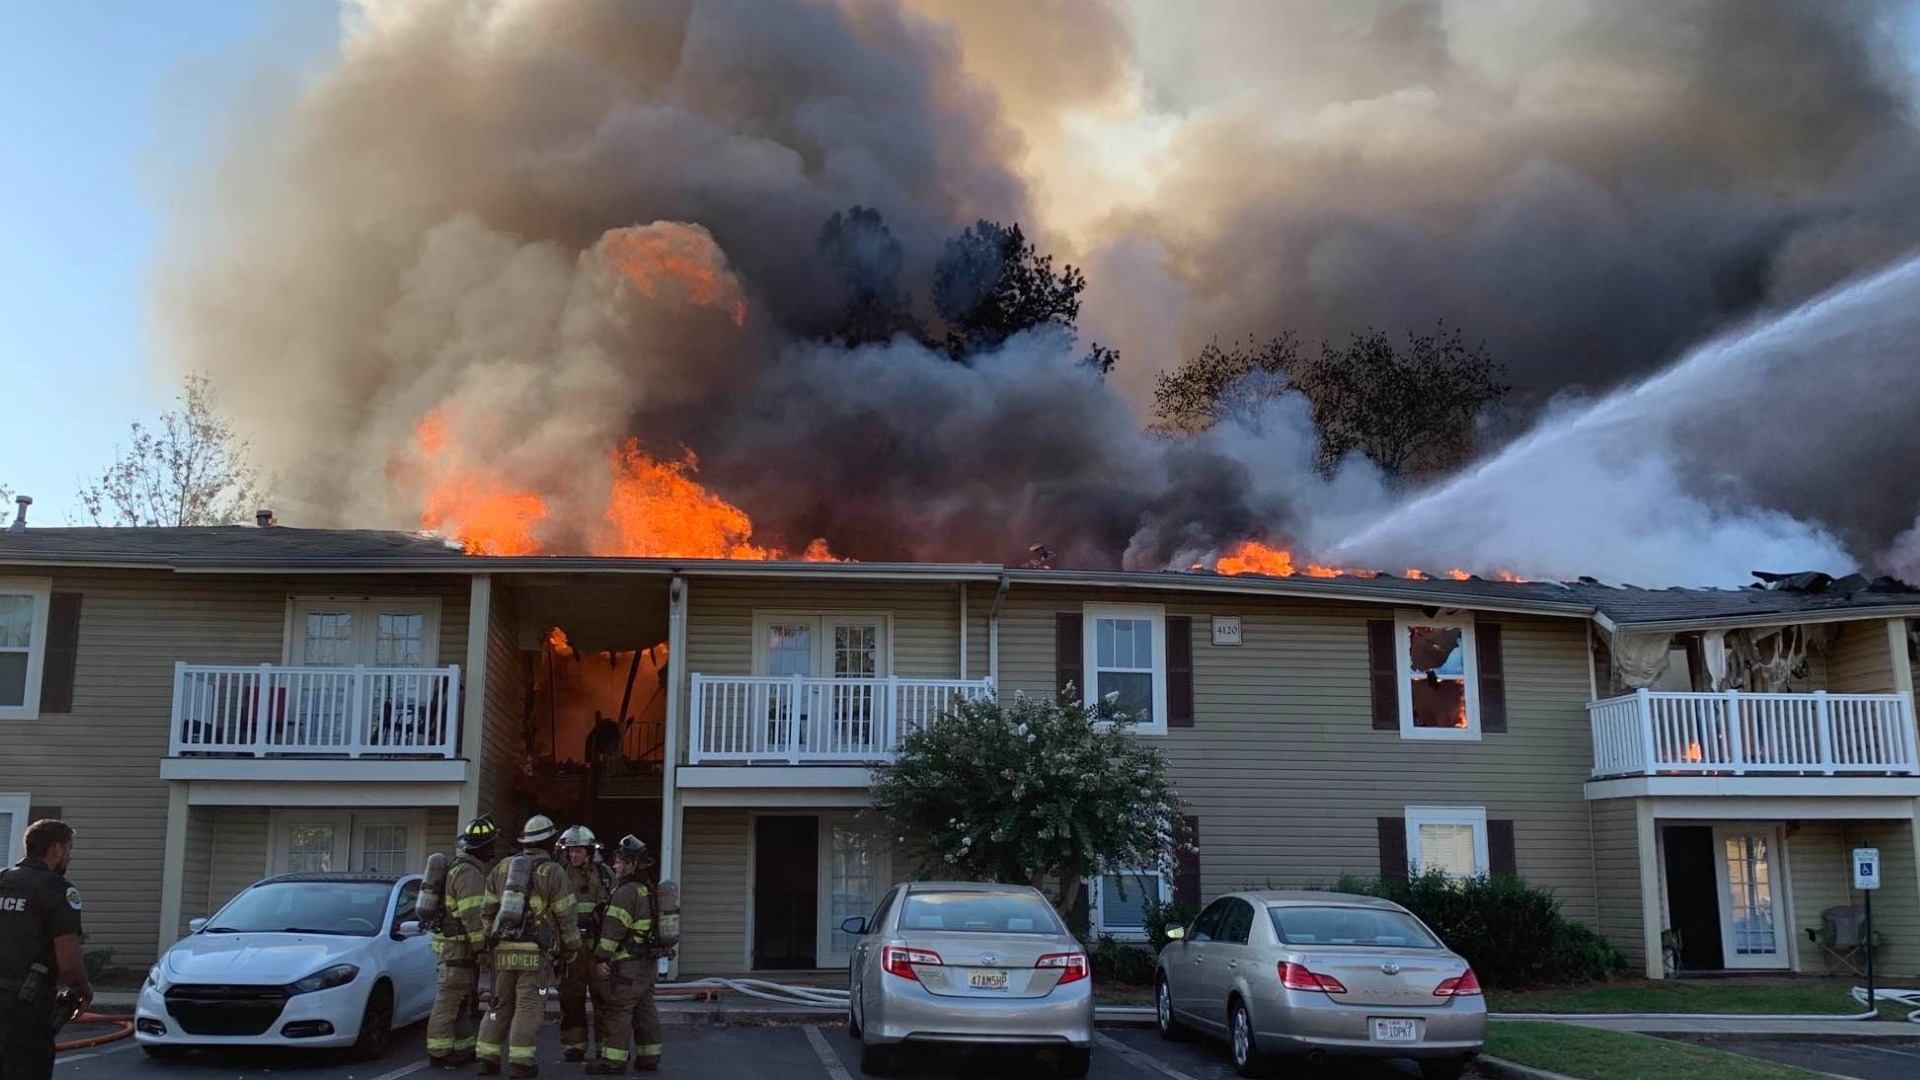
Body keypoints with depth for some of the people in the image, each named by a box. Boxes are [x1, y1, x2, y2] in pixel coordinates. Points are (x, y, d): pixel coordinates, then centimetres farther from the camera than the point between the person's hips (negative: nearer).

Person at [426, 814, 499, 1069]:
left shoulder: (470, 869, 16)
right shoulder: (468, 873, -17)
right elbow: (472, 914, -23)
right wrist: (480, 945, -21)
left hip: (461, 946, 11)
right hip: (458, 946, -11)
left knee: (464, 1000, 15)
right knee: (449, 1000, -6)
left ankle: (463, 1049, 22)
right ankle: (439, 1052, -3)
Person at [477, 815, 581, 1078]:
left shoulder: (503, 867, 11)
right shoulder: (552, 872, -5)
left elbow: (487, 909, 14)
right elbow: (565, 915, -5)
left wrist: (492, 937, 25)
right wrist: (573, 946, 6)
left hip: (504, 949, 5)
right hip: (535, 951, -5)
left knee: (500, 1004, 14)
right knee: (528, 1006, -2)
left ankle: (488, 1057, 15)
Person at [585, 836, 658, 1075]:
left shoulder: (625, 893, -16)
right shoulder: (648, 891, 14)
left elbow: (613, 930, -19)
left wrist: (601, 958, -15)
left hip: (626, 965, -9)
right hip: (646, 963, 9)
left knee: (617, 1011, -4)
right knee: (645, 1009, 11)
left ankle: (614, 1061, -1)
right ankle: (648, 1057, 15)